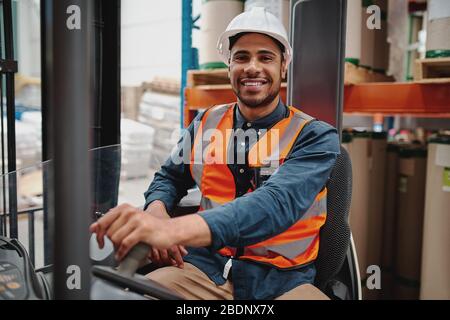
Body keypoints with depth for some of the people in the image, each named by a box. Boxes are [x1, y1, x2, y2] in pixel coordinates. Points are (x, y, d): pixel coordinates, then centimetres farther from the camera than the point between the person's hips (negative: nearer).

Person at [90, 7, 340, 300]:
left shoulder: (316, 137, -7)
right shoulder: (206, 124, 6)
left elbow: (278, 203, -25)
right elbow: (170, 177, 19)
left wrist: (174, 229, -41)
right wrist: (157, 209, -8)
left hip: (282, 280, 0)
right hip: (207, 268, 1)